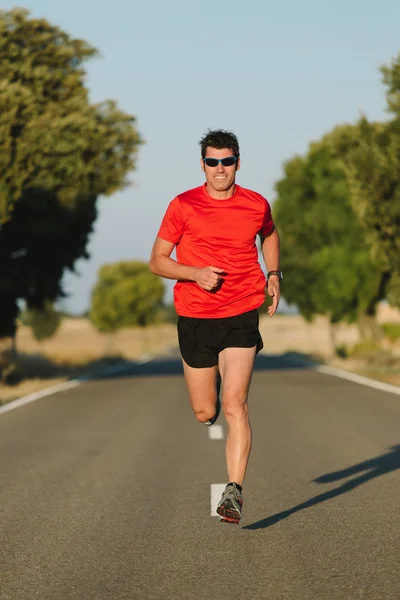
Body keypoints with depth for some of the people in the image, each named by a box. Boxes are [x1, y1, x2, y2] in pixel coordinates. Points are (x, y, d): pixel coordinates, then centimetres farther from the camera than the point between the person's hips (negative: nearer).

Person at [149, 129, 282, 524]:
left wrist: (273, 275, 11)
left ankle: (234, 491, -15)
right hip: (194, 317, 1)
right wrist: (196, 273, -16)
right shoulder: (183, 206, -2)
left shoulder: (256, 205, 4)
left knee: (234, 404, -15)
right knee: (204, 412, 9)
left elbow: (269, 234, 27)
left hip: (241, 317, -1)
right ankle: (215, 392, 47)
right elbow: (157, 261, 1)